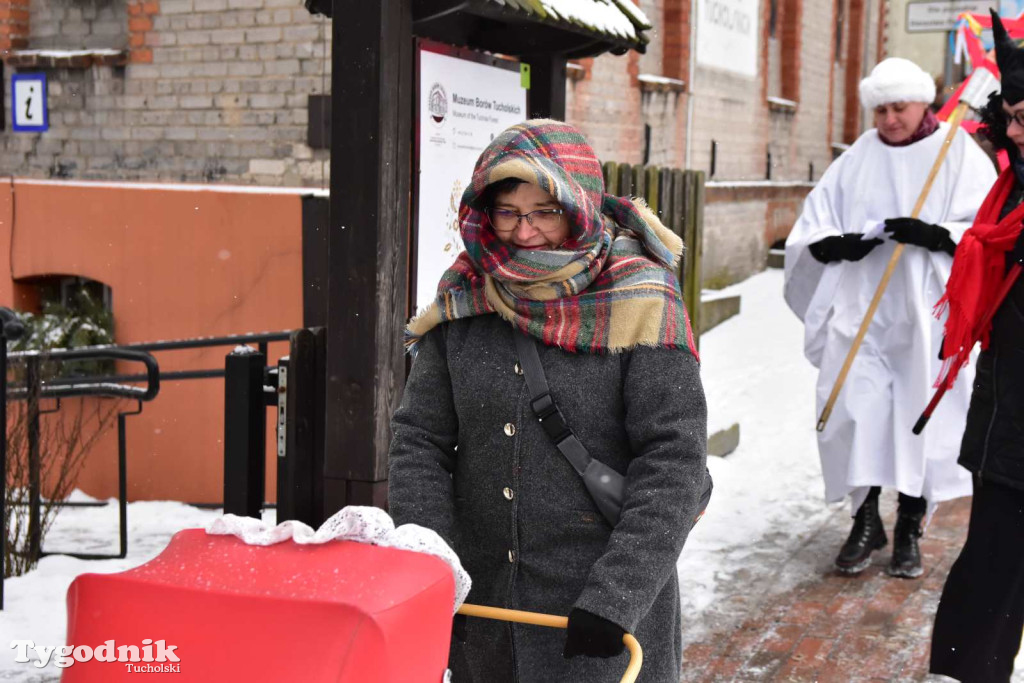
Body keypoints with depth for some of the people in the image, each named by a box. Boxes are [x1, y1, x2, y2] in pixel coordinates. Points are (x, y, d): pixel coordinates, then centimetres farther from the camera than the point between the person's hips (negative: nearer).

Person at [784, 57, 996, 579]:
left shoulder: (958, 154, 3)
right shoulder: (857, 158, 11)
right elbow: (811, 228, 9)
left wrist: (934, 235, -22)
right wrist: (839, 243, -13)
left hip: (925, 315, -2)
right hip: (859, 310, 2)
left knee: (922, 415, 1)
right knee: (855, 409, -1)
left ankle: (909, 530, 16)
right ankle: (865, 522, 15)